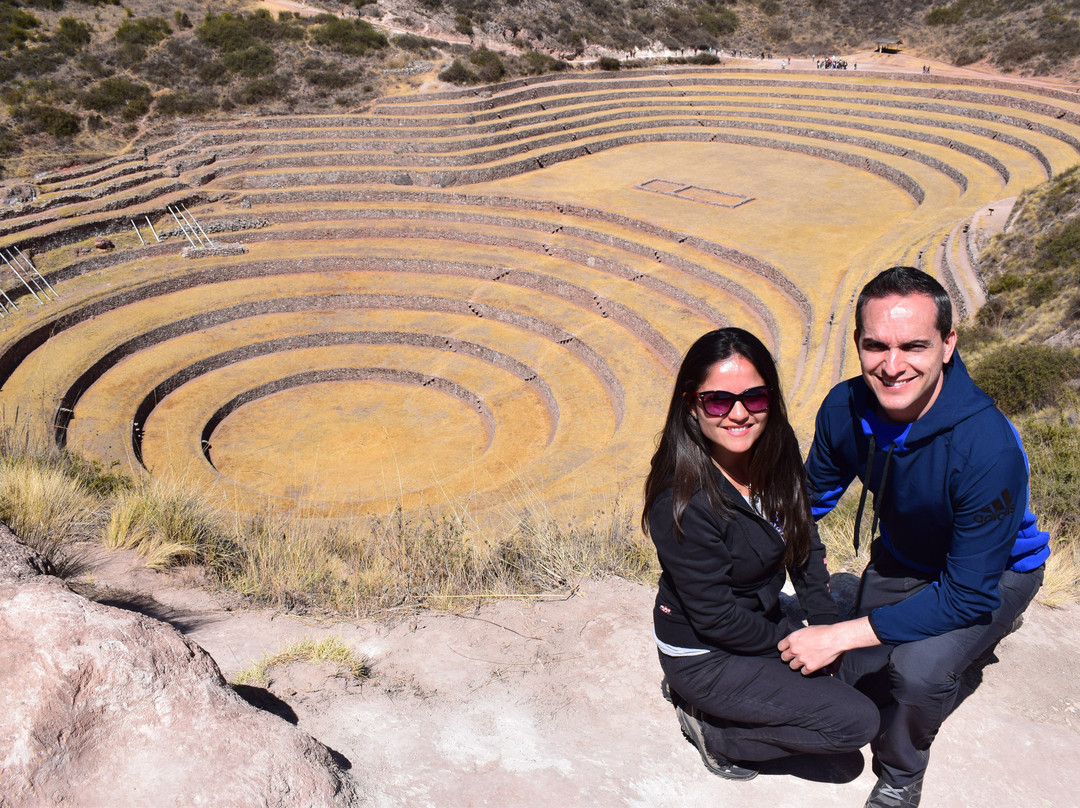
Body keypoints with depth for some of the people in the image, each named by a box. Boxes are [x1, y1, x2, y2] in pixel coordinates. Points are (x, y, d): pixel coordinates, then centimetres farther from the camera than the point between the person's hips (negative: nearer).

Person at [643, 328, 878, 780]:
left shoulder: (775, 454, -10)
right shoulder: (683, 502, -32)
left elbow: (805, 542, 2)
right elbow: (715, 616, -23)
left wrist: (826, 626, -4)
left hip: (759, 620, 7)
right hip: (702, 655, -7)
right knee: (857, 720, -9)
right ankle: (712, 730, 6)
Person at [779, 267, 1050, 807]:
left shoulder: (987, 447, -40)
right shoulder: (846, 408, -24)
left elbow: (967, 593, -33)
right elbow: (808, 499, -5)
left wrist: (842, 635, -34)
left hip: (992, 573, -5)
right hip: (900, 558, 5)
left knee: (917, 670, -32)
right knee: (858, 686, 9)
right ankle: (960, 642, 36)